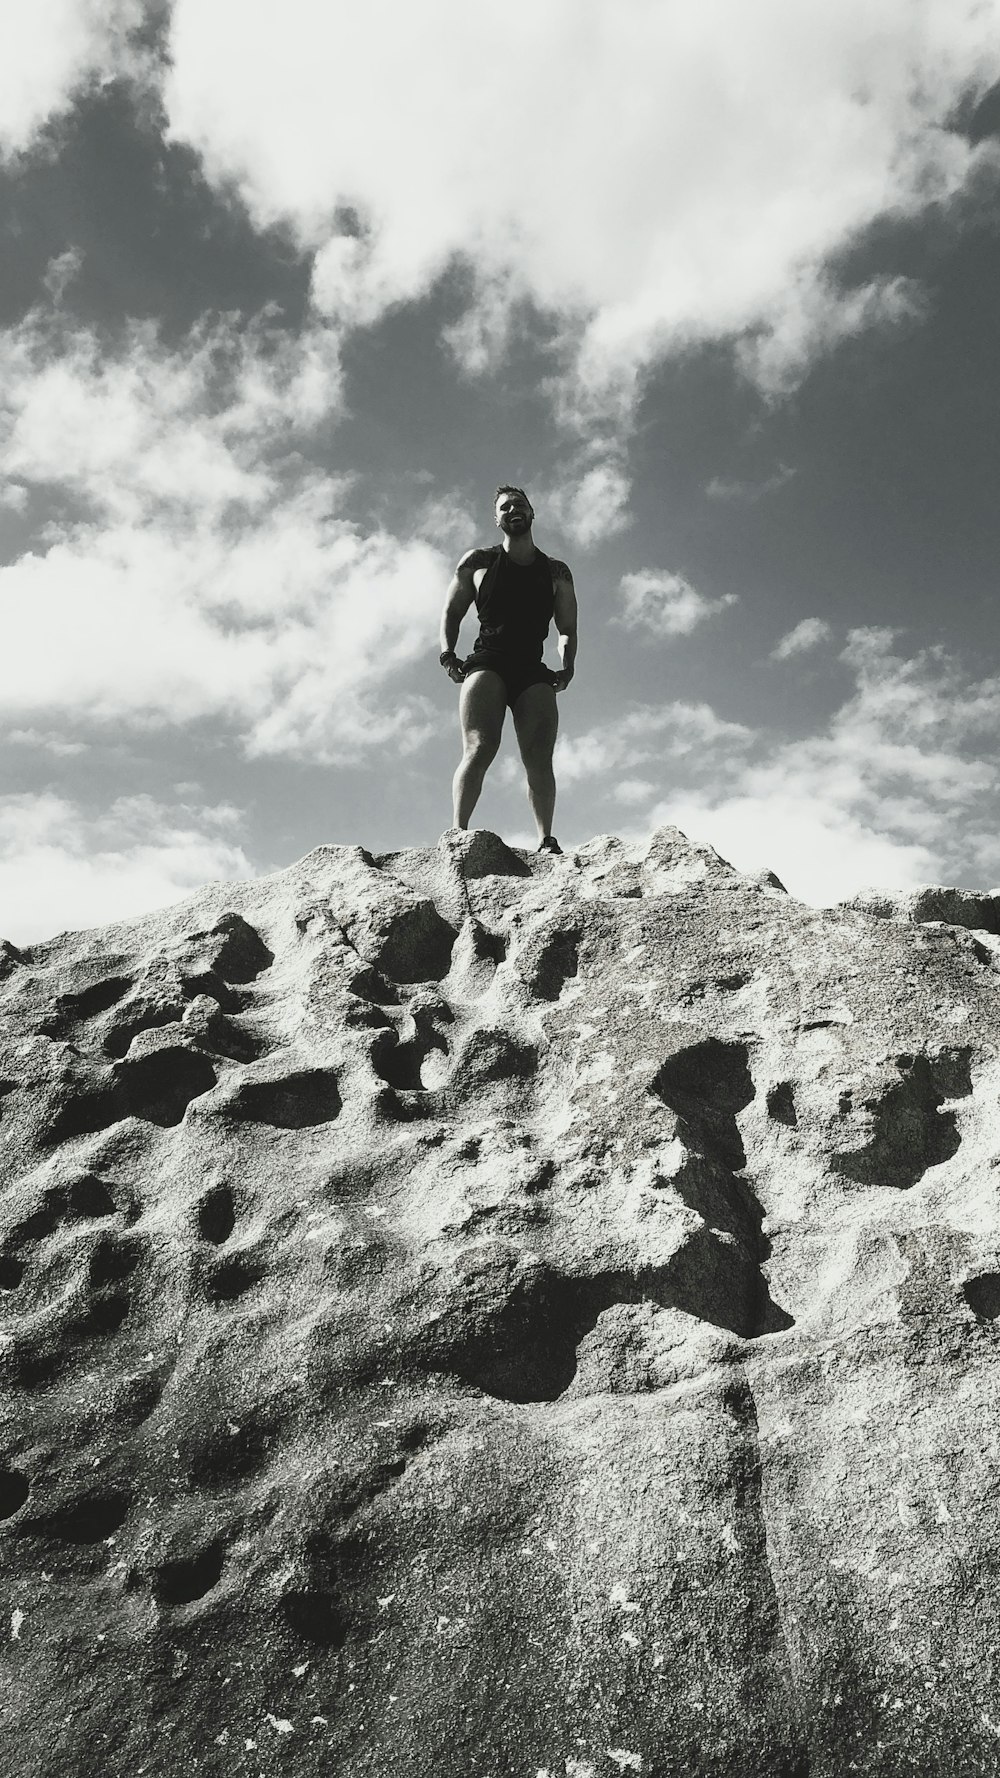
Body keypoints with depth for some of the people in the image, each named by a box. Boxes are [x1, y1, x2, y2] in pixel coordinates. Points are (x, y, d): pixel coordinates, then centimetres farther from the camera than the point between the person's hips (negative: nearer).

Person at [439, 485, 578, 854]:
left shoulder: (556, 572, 19)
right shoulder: (477, 562, 16)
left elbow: (567, 629, 17)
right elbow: (451, 612, 16)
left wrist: (566, 667, -2)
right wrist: (447, 654, -1)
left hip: (534, 671, 2)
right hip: (486, 664, -2)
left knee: (539, 759, -12)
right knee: (479, 748, -21)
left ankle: (547, 842, -15)